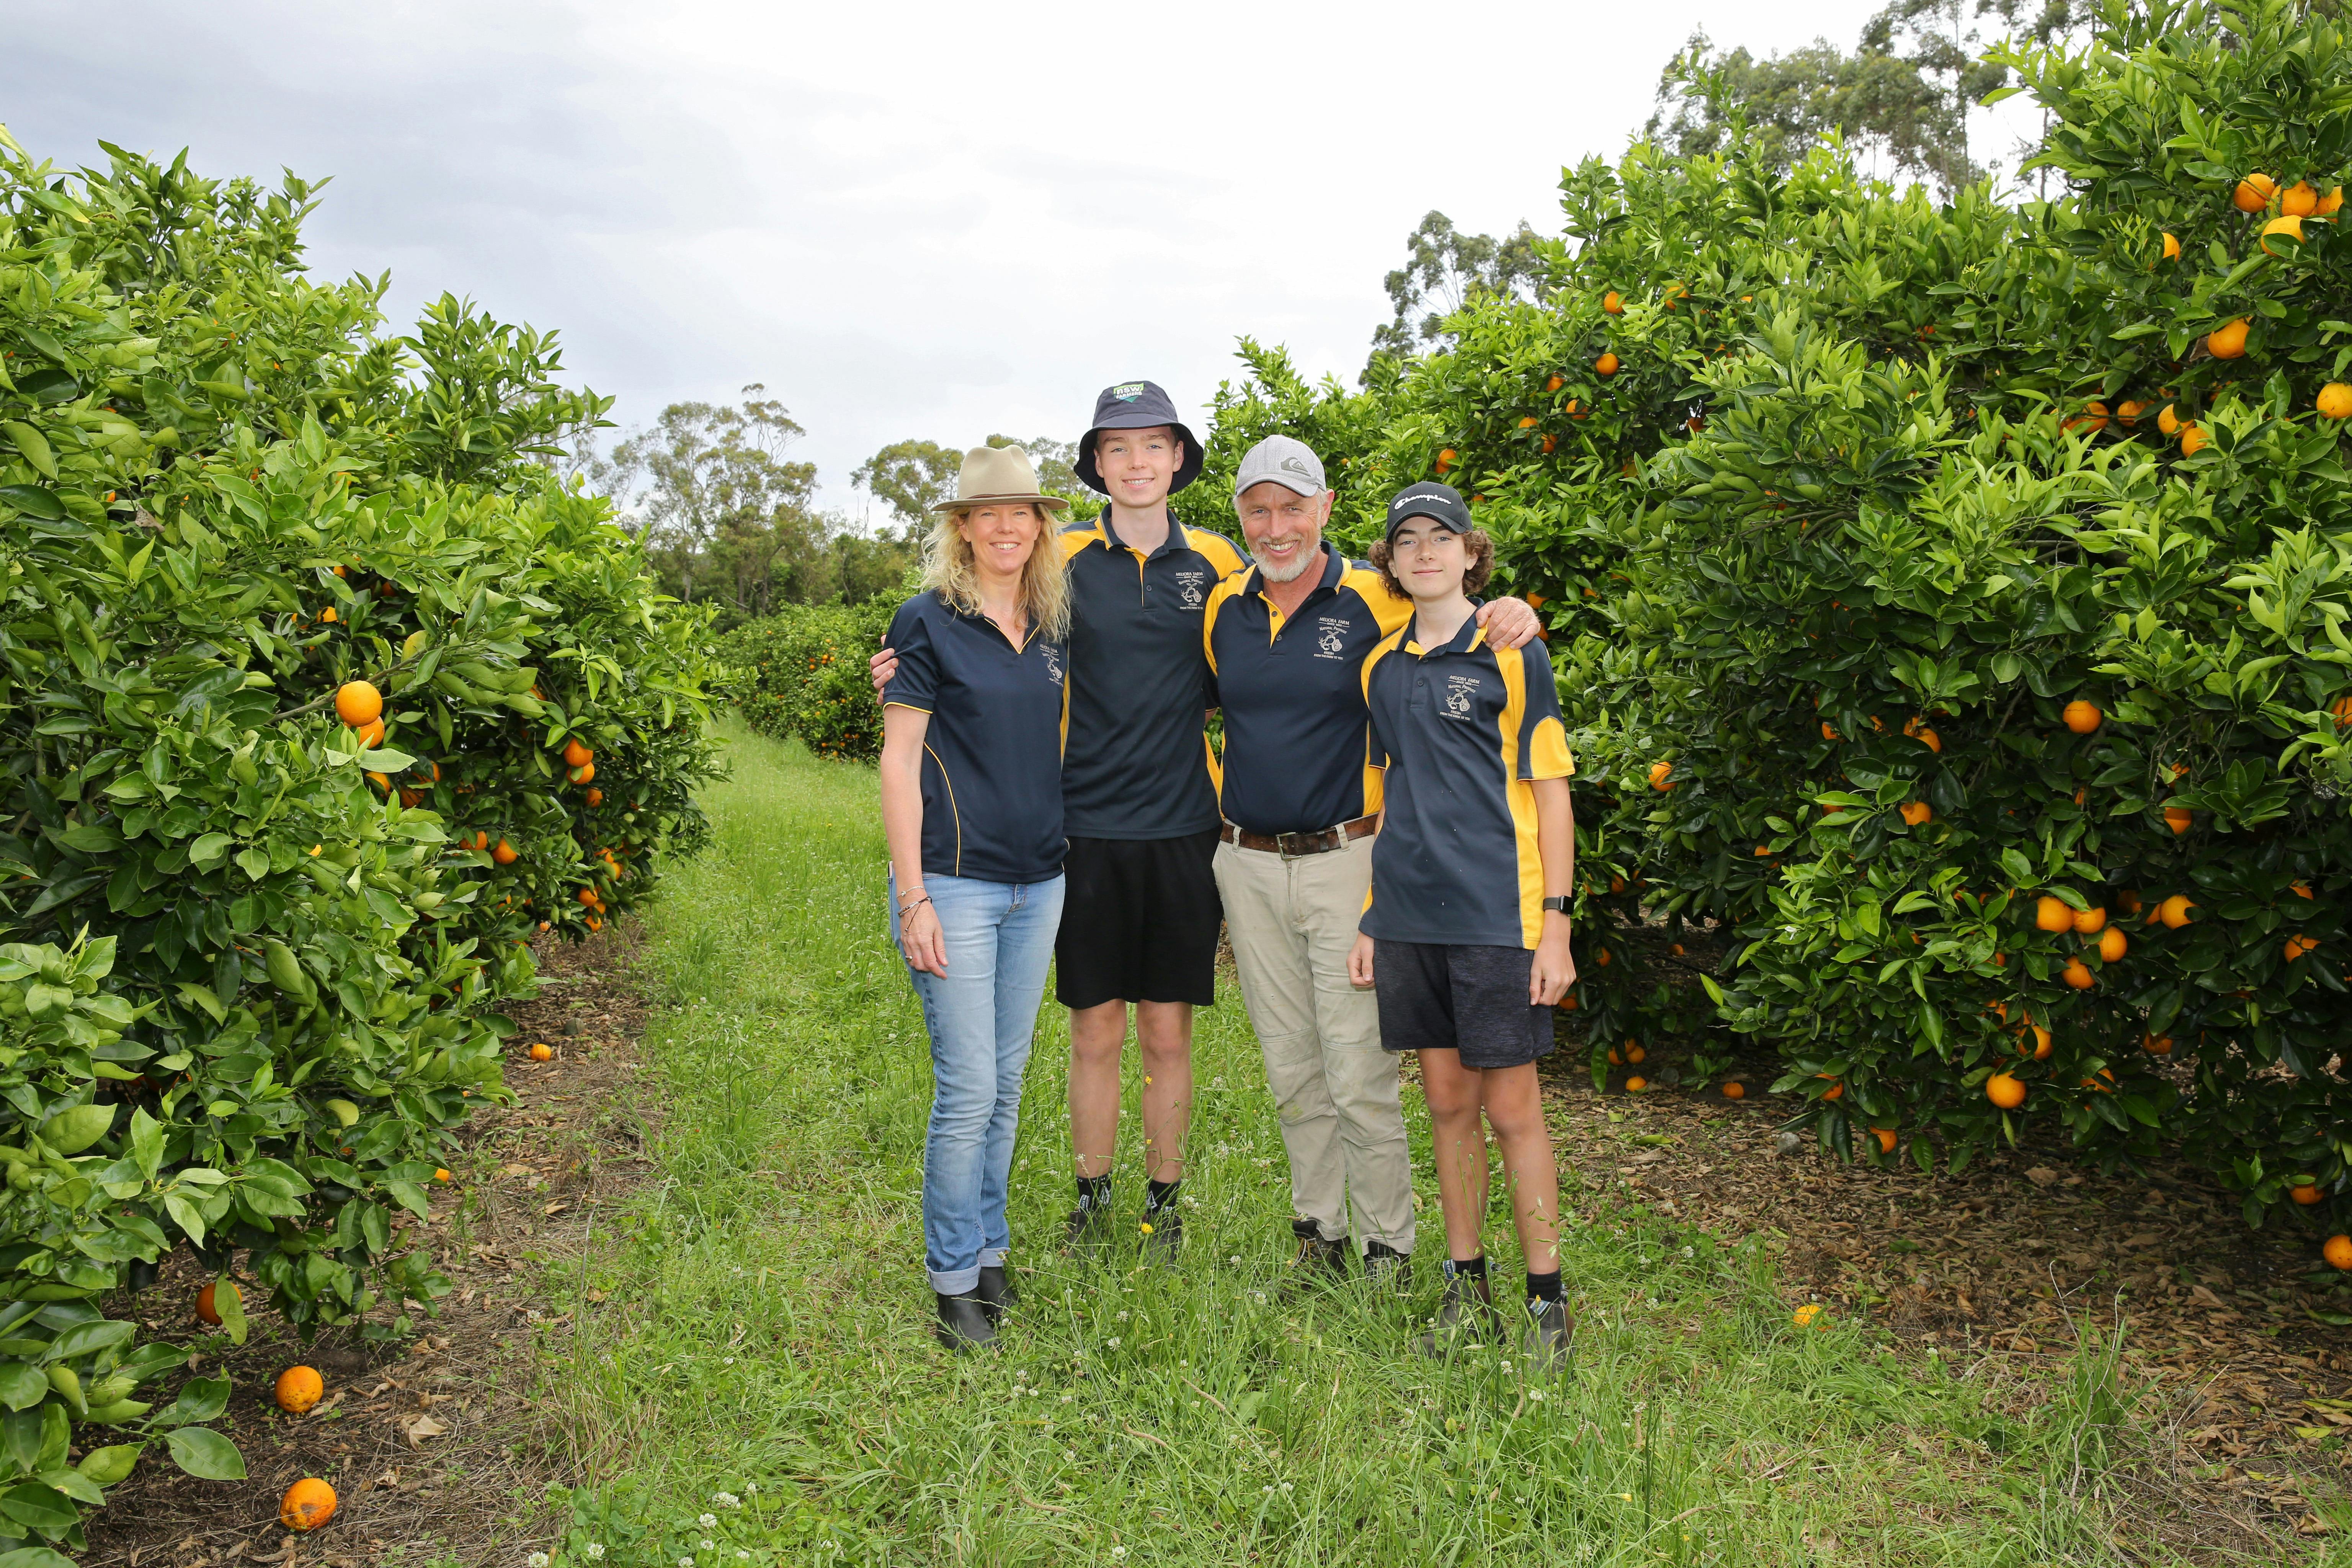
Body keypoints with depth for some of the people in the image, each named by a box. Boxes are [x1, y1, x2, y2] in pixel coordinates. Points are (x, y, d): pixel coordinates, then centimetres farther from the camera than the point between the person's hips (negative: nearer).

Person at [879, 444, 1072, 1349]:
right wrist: (912, 899, -13)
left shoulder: (1052, 630, 10)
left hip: (1039, 884, 5)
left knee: (1006, 1085, 13)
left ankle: (989, 1249, 28)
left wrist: (1070, 865, 13)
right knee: (969, 1090, -4)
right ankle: (955, 1280, 12)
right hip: (955, 883, -5)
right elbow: (899, 762, -8)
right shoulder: (928, 622, -5)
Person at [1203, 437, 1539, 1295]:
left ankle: (1389, 1250, 15)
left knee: (1360, 1073, -2)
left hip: (1347, 863, -4)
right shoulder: (1222, 609, 7)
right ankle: (1317, 1234, 28)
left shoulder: (1374, 600, -5)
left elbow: (1461, 622, 3)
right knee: (1292, 1072, 13)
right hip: (1247, 866, 4)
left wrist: (1510, 611, -16)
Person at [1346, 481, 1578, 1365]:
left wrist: (1556, 923, -9)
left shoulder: (1512, 655, -2)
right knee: (1447, 1105, 11)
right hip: (1407, 917, 4)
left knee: (1512, 1109, 1)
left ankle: (1547, 1300, 15)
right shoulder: (1381, 666, 12)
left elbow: (1550, 793, -3)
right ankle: (1466, 1286, 24)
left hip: (1496, 916, -4)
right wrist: (1367, 920, 12)